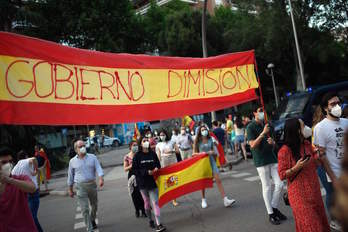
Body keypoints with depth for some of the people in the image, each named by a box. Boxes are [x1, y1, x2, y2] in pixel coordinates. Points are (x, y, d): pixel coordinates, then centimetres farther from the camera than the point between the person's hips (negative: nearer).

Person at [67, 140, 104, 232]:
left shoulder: (92, 157, 2)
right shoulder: (72, 161, 2)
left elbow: (98, 168, -8)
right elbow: (70, 176, 9)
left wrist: (101, 178, -26)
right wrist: (70, 190, 11)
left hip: (92, 184, 2)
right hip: (80, 186, -2)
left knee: (94, 205, 16)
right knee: (85, 209, -6)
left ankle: (92, 220, 43)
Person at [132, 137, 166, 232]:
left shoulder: (153, 154, 3)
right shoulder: (137, 156, -4)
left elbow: (158, 165, 12)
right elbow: (135, 170, -7)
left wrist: (156, 168, -10)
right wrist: (147, 172, -17)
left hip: (153, 181, 1)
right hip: (143, 183, 0)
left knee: (155, 202, -6)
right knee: (147, 203, 13)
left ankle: (158, 224, -7)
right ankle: (150, 220, 33)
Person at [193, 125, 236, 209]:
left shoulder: (210, 140, 4)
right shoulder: (198, 141, -2)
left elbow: (215, 152, 11)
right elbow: (195, 153, -1)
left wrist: (212, 152, -11)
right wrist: (203, 153, -17)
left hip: (211, 161, 2)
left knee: (218, 180, -6)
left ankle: (225, 200, -8)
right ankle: (203, 200, 27)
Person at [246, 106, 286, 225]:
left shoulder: (266, 125, 13)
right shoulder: (251, 127, -7)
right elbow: (252, 145, -16)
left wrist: (272, 142, -4)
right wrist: (263, 133, -22)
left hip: (272, 158, 6)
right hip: (261, 161, -6)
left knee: (279, 184, 4)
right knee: (267, 187, 3)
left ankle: (274, 208, 24)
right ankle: (271, 214, 15)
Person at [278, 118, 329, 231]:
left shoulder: (307, 144, 4)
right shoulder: (285, 151, -16)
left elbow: (315, 164, 15)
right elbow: (282, 175, -13)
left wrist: (319, 156, -4)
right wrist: (296, 168, -26)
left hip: (314, 191, 7)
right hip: (299, 194, -6)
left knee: (320, 221, 15)